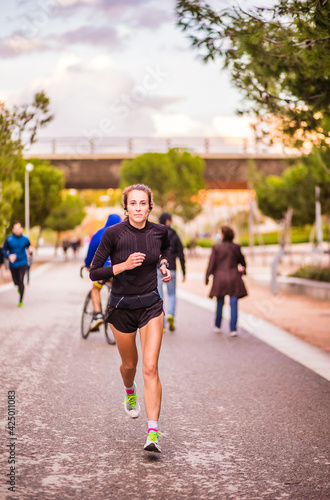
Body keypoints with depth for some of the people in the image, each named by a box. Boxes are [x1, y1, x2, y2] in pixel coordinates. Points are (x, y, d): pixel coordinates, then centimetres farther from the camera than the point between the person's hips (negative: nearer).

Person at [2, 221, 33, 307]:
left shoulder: (25, 239, -3)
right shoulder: (9, 239, -5)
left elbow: (29, 247, 12)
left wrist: (30, 250, -13)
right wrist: (9, 256, -19)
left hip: (22, 263, -1)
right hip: (13, 264, 1)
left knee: (21, 281, -14)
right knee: (16, 282, 10)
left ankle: (21, 301, -3)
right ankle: (19, 287, 50)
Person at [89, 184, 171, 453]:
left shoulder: (159, 231, -6)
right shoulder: (114, 234, -15)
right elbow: (94, 272, -13)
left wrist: (164, 265, 1)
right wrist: (124, 265, -26)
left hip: (151, 305, 1)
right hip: (122, 307, 0)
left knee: (150, 368, -12)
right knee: (129, 364, 17)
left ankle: (153, 433, -14)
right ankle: (130, 392, 53)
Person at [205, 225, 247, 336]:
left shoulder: (216, 247, -6)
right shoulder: (236, 247, -1)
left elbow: (211, 263, -5)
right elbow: (242, 261, 12)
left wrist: (207, 277, 4)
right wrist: (243, 269, 33)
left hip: (220, 278, 0)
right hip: (234, 279, 0)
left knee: (220, 303, 14)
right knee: (233, 303, 0)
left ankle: (217, 326, 26)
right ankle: (233, 329, -4)